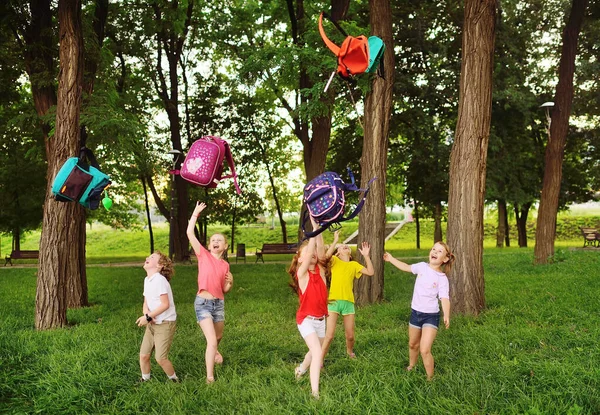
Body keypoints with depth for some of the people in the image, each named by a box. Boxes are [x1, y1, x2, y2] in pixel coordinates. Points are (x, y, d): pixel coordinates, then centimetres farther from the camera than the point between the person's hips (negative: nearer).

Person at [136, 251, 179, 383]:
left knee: (160, 358, -6)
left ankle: (174, 380, 16)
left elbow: (165, 304, -22)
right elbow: (146, 302, 12)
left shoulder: (159, 280, -19)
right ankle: (145, 380, 28)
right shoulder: (147, 279, 8)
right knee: (143, 355, 7)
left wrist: (148, 317, -18)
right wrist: (146, 313, -10)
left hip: (165, 324, -8)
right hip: (152, 324, 8)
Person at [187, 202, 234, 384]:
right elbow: (190, 233, -11)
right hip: (203, 303, -5)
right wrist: (196, 212, -7)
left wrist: (230, 282, -6)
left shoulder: (225, 265, 8)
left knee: (218, 337, 22)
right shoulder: (203, 255, -2)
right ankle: (210, 378, -4)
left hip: (219, 303, 5)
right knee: (212, 341, -14)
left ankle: (212, 351, 58)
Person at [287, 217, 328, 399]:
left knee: (314, 351, 22)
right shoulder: (302, 273, -13)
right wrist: (313, 227, -27)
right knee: (318, 352, -19)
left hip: (320, 319, 6)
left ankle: (300, 370, 51)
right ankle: (315, 392, -15)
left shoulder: (320, 270, 0)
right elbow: (310, 248, -26)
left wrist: (319, 229, -24)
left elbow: (320, 250, -15)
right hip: (306, 319, -6)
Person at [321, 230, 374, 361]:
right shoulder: (334, 261, 6)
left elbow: (371, 272, 3)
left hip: (348, 302, 3)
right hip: (334, 301, -3)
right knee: (329, 335, -8)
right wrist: (335, 241, -14)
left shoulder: (354, 264, 14)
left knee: (350, 336, 10)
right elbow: (327, 255, -18)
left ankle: (350, 351, 42)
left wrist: (366, 256, 0)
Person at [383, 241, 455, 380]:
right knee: (413, 344, 23)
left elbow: (445, 298, -22)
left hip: (431, 316, -5)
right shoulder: (422, 266, -2)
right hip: (415, 312, 5)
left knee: (425, 350, -15)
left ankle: (430, 379, 3)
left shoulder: (442, 278, -13)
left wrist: (446, 316, -38)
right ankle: (411, 367, 48)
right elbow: (406, 267, 16)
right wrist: (391, 259, 23)